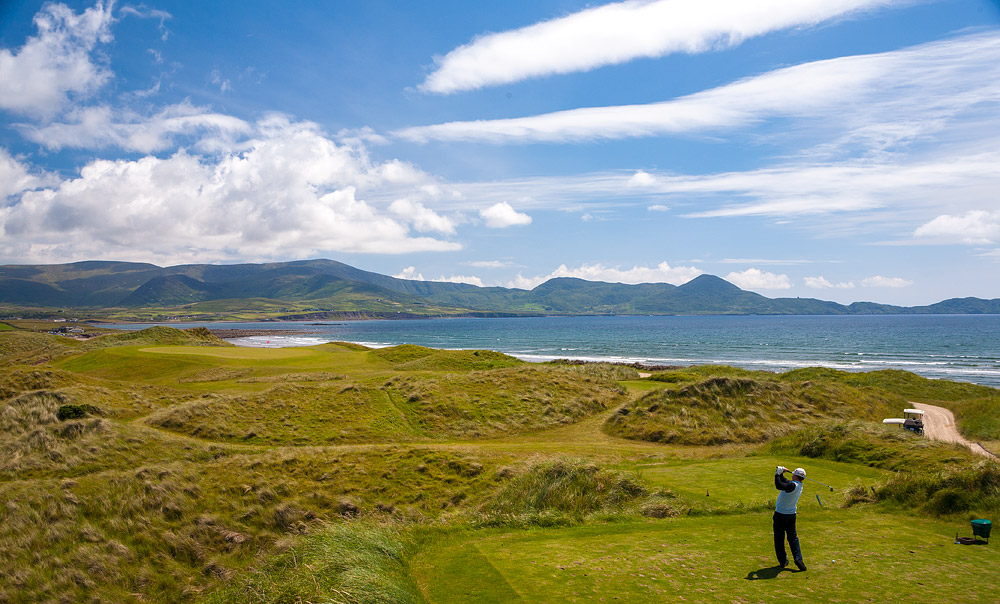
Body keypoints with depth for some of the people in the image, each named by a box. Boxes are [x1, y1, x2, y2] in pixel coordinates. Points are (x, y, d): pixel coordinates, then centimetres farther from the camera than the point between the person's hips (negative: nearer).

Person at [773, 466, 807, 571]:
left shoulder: (793, 485, -22)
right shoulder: (799, 485, 4)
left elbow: (779, 486, -33)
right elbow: (785, 482, 15)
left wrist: (778, 474, -22)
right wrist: (781, 474, 2)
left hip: (780, 515, -7)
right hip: (791, 515, 7)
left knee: (779, 538, 5)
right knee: (793, 537, 12)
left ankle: (783, 560, 7)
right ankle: (798, 558, -2)